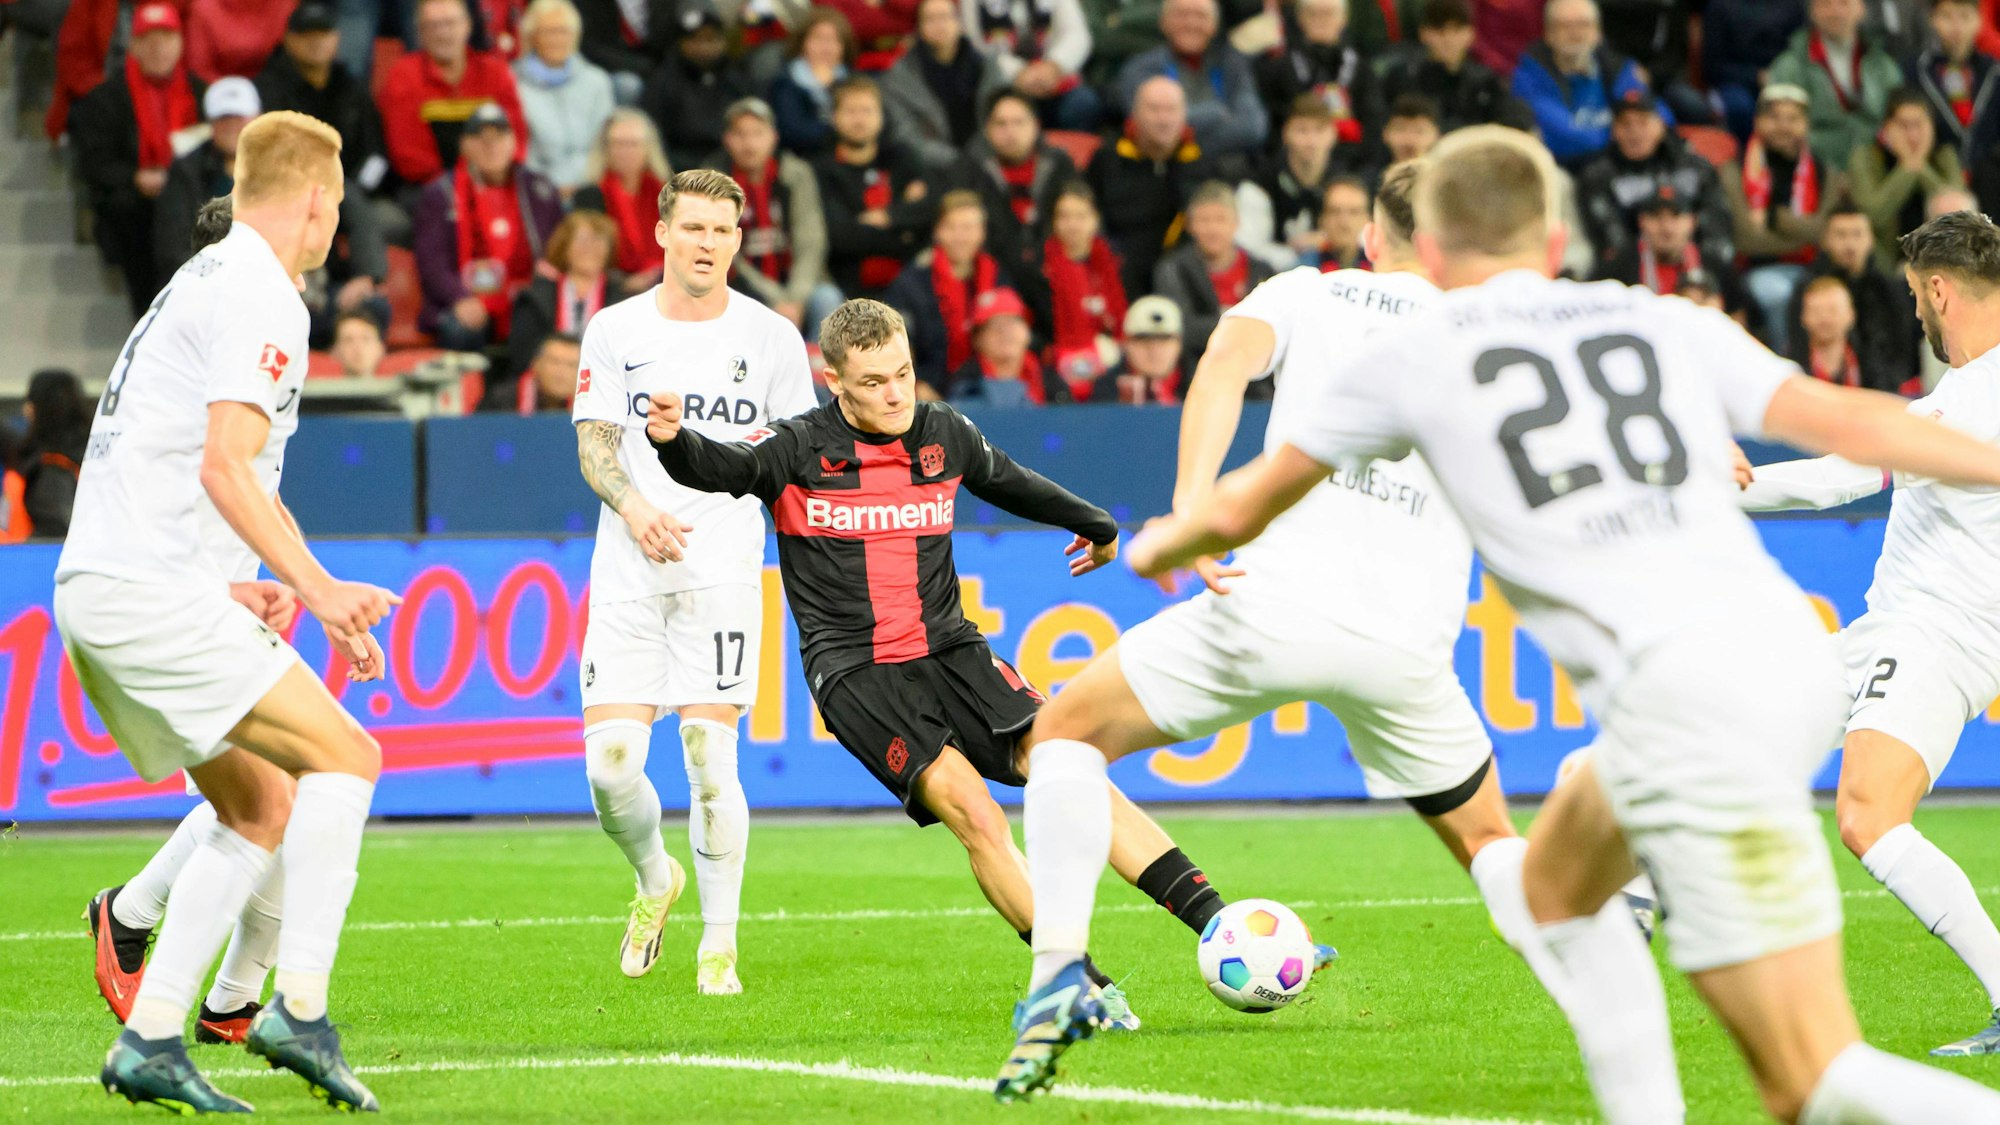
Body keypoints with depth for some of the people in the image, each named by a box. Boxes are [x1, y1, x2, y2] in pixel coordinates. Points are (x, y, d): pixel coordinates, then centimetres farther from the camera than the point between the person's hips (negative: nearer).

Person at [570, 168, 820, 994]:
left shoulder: (771, 336, 7)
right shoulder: (615, 329, 7)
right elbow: (593, 444, 3)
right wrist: (633, 507, -15)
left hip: (724, 568, -1)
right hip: (628, 573, 1)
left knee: (709, 753, -11)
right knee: (609, 759, -8)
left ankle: (719, 947, -1)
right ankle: (654, 879, 24)